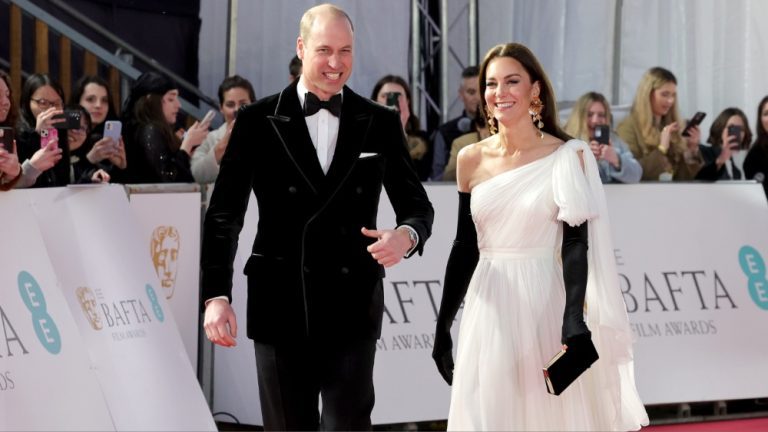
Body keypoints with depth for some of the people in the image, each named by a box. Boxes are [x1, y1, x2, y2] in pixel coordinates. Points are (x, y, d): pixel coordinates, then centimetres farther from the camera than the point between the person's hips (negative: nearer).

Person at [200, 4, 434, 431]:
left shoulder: (381, 123, 6)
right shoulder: (258, 121, 0)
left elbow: (417, 204, 10)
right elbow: (224, 215, -1)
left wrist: (407, 234, -15)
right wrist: (216, 295, -12)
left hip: (352, 308, 0)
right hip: (281, 305, 0)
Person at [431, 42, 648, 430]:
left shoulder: (566, 157, -3)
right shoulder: (472, 160, 6)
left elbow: (577, 243, -9)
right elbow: (465, 247, 10)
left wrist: (574, 318, -22)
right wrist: (443, 326, 9)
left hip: (544, 308, -3)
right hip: (490, 309, 3)